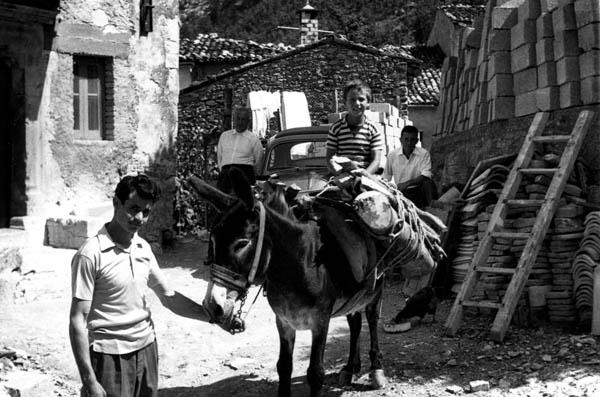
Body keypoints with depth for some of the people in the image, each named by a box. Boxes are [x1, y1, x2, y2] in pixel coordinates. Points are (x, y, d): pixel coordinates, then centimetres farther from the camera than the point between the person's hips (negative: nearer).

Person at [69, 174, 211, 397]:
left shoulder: (143, 248, 6)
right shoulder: (91, 254, -15)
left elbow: (169, 297, 15)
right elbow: (77, 322, -15)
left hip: (147, 349, 6)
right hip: (111, 357, -6)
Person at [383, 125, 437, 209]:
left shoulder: (424, 154, -4)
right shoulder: (392, 155, 1)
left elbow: (426, 176, -15)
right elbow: (386, 178, 12)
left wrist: (406, 183, -27)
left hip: (418, 191, -1)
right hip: (400, 193, 1)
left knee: (428, 183, -31)